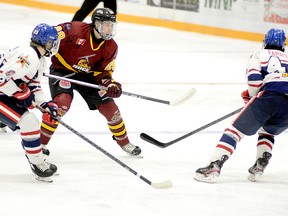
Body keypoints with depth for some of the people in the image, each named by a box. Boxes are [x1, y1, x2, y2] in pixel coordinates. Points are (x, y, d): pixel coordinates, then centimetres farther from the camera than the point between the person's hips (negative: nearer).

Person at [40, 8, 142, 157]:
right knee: (62, 103, -30)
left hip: (87, 75, 5)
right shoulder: (75, 30, -24)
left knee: (110, 107, 2)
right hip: (62, 70, -5)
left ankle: (124, 143, 25)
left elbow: (104, 71, -1)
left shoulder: (111, 47, -7)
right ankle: (40, 142, -18)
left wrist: (110, 84, -20)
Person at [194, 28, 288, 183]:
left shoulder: (259, 54, 21)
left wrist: (251, 98, 18)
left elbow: (254, 79, 3)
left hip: (270, 95, -5)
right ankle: (260, 165, 14)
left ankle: (214, 166, -16)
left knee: (236, 130, 0)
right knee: (267, 131, 33)